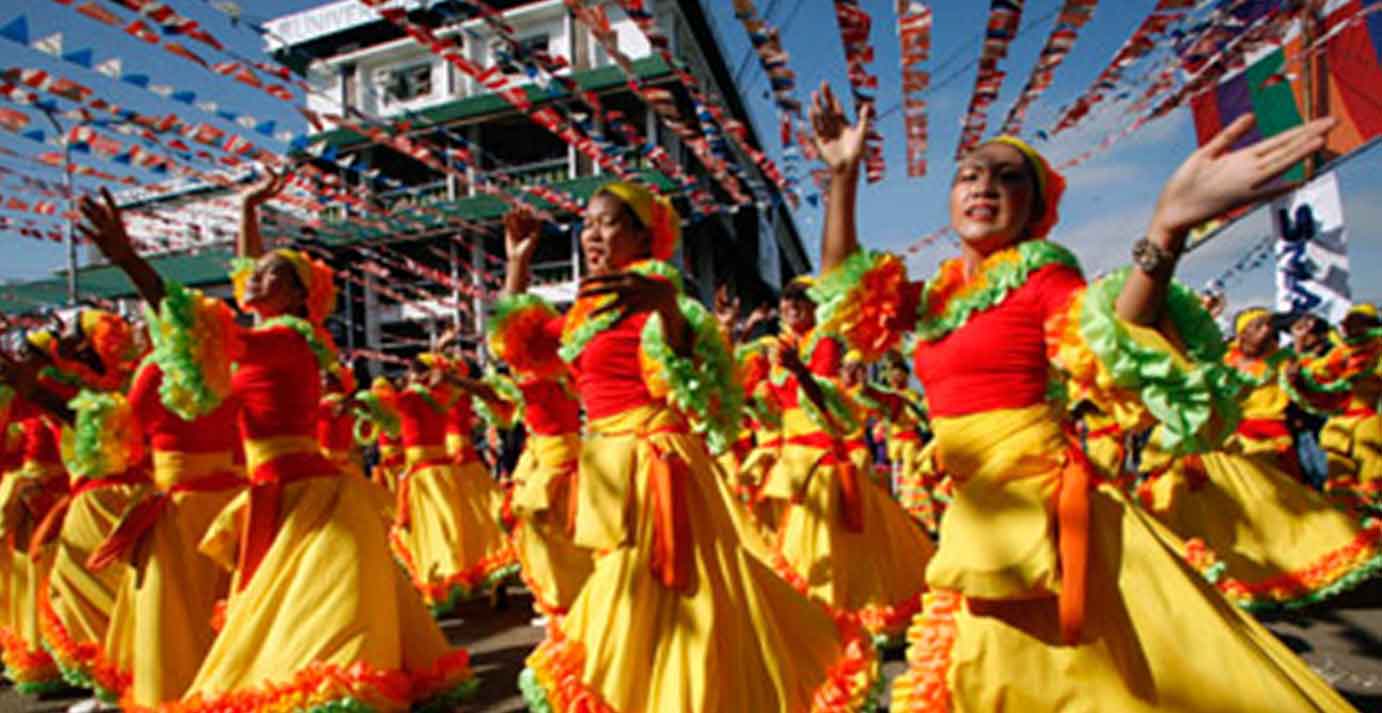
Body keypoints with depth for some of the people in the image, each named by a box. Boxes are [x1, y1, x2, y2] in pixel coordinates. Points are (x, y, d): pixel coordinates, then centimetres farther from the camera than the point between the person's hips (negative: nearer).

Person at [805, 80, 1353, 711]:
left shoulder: (1041, 278, -6)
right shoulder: (936, 296, 11)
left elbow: (1110, 364, -24)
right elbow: (842, 287, 11)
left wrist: (1166, 231, -39)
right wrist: (843, 175, 7)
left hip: (1037, 505, -6)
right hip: (976, 514, 7)